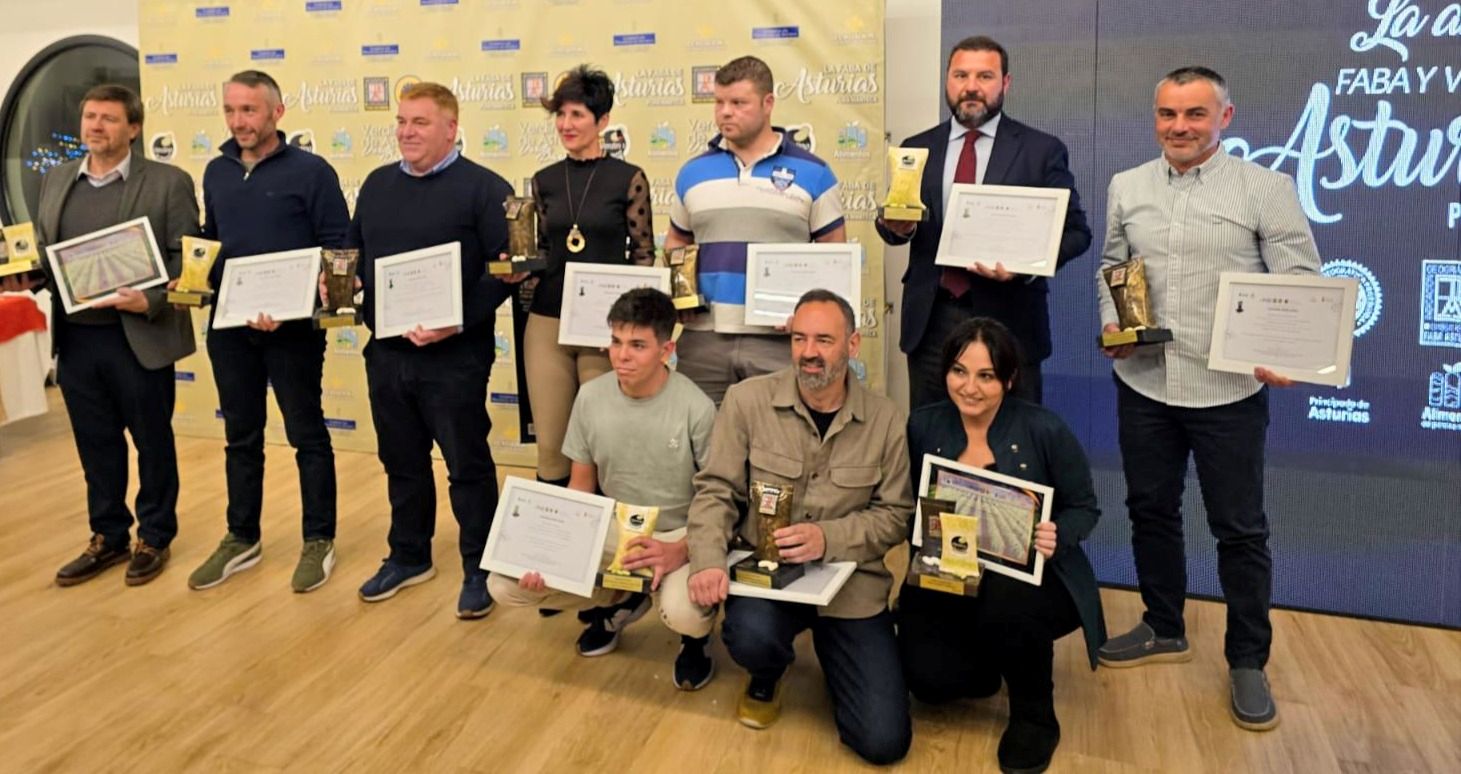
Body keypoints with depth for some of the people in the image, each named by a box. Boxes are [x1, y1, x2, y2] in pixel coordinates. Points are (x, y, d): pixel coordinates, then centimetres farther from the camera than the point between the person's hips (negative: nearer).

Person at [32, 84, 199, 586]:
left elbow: (187, 260, -8)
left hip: (140, 338, -5)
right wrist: (26, 276, -2)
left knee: (152, 442, 9)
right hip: (75, 338, 5)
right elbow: (42, 252, 18)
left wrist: (151, 303, -20)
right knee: (96, 445, 14)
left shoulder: (168, 183, -4)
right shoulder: (55, 182, 12)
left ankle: (154, 538, 24)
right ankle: (108, 537, 29)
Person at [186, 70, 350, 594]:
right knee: (240, 435, 14)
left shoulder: (310, 170, -6)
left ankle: (318, 541, 17)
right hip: (229, 325, 6)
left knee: (307, 435, 5)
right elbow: (210, 241, 20)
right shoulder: (216, 172, 11)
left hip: (292, 327, -5)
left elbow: (337, 247, -9)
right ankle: (241, 539, 27)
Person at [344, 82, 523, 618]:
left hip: (454, 356, -6)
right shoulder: (378, 183, 12)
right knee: (402, 462, 17)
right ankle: (409, 557, 34)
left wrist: (458, 322, -23)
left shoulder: (483, 188, -8)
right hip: (386, 352, 6)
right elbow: (353, 251, 20)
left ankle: (479, 569, 19)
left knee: (468, 465, 4)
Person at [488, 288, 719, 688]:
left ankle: (694, 638, 5)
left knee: (681, 611, -37)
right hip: (611, 531, 5)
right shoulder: (590, 397, -7)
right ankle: (619, 601, 15)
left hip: (679, 535, -4)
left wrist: (682, 550, -31)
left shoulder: (695, 408, -21)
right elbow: (580, 487, 4)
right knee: (504, 583, -10)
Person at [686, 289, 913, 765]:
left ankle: (830, 649, 28)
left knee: (884, 741, -7)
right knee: (751, 636, -36)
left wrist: (828, 539, -19)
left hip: (851, 581, 1)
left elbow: (895, 515, -2)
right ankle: (768, 677, 7)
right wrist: (708, 561, -22)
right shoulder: (747, 400, -7)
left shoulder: (885, 420, -4)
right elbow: (714, 491, -4)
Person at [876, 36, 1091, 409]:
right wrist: (897, 226, -10)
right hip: (930, 321, 2)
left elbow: (1075, 231, 2)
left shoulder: (1042, 150, 2)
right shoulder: (917, 149, 10)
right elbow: (894, 222, 15)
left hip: (1007, 320, -2)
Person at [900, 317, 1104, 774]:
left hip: (1033, 578, -2)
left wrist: (1058, 537, -24)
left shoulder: (1044, 430, -13)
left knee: (1004, 605, -38)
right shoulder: (923, 427, -4)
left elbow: (1084, 507, -2)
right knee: (928, 679, -19)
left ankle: (1035, 715, -4)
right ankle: (985, 663, 22)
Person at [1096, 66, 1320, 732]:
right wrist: (1112, 325, -3)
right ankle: (1163, 629, 34)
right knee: (1150, 509, 15)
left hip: (1230, 388, -4)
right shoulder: (1126, 187, 7)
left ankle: (1247, 662, 22)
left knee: (1240, 527, 5)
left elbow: (1301, 280, -5)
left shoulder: (1266, 187, -4)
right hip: (1143, 382, 4)